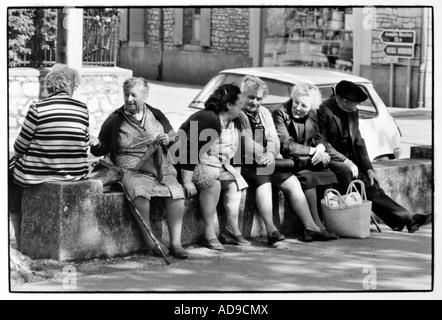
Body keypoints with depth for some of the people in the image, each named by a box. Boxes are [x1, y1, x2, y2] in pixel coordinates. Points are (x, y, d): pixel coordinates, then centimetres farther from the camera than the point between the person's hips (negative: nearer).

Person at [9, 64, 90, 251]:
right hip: (75, 174, 4)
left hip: (36, 175, -4)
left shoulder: (38, 109, -13)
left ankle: (20, 242, 25)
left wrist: (17, 154, 15)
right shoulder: (82, 109, -3)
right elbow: (85, 144, 6)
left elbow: (21, 146, -6)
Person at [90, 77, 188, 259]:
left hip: (161, 169, 3)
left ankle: (175, 243, -21)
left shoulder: (156, 116, 14)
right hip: (131, 170, -3)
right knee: (140, 192, -35)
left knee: (176, 193, -26)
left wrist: (168, 140, -3)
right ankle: (150, 242, -26)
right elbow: (102, 149, 9)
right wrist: (95, 145, -13)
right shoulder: (115, 120, 6)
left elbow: (176, 140, 19)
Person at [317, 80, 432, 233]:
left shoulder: (352, 111, 9)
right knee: (345, 171, -36)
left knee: (370, 185, -9)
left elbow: (358, 141, 12)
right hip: (330, 161, -7)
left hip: (348, 160, 7)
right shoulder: (323, 111, -15)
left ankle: (406, 219, -16)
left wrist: (368, 168, 4)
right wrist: (344, 160, -22)